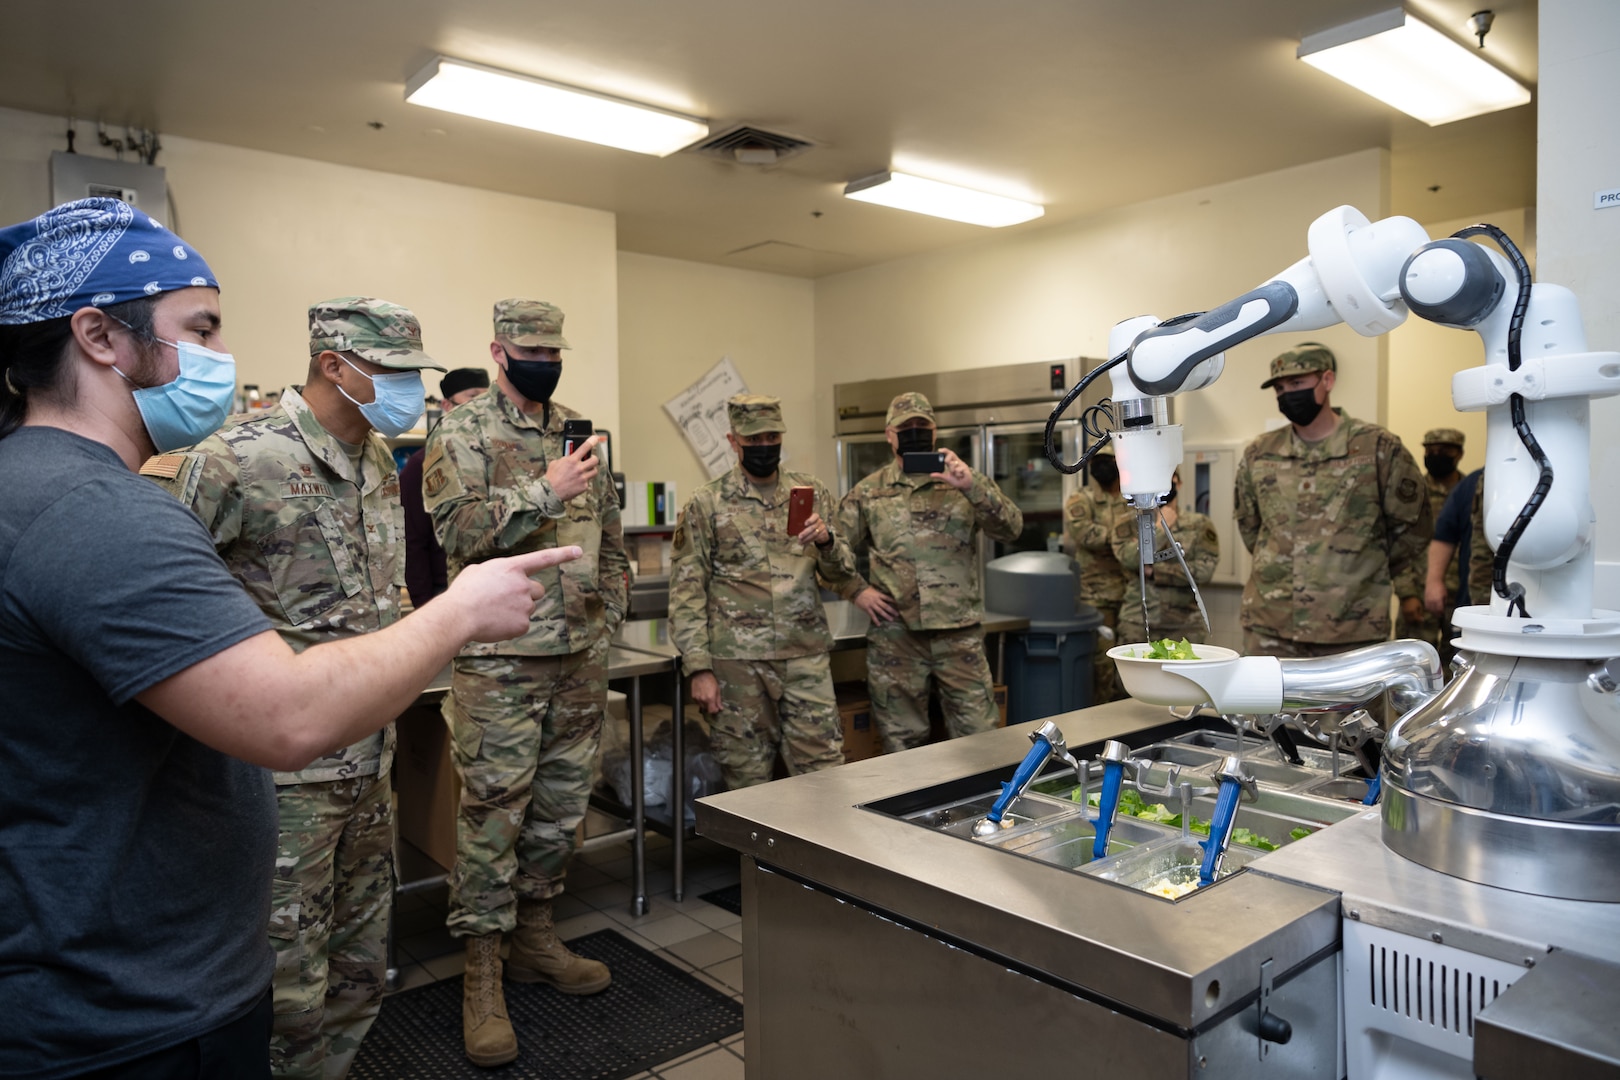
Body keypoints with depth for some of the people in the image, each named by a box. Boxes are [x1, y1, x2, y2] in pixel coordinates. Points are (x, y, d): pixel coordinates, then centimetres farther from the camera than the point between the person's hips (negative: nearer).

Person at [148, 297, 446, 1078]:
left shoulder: (379, 464, 9)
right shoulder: (240, 459, -17)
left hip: (370, 763, 8)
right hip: (285, 773, -7)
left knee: (360, 975, 19)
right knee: (289, 991, 6)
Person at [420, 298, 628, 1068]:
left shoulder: (581, 432, 13)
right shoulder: (461, 436, -4)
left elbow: (609, 531, 18)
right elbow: (457, 528, -17)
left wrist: (609, 614, 13)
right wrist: (545, 491, -22)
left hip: (581, 657, 6)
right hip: (499, 660, -6)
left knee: (562, 803, 14)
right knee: (493, 810, 0)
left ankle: (534, 936, 31)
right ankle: (482, 974, 14)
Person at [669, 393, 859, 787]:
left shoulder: (812, 493, 8)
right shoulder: (706, 504, 0)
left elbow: (841, 574, 10)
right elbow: (686, 592, -2)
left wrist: (825, 539, -12)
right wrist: (699, 669, -9)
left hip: (807, 657, 2)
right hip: (737, 662, -2)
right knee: (747, 783, 8)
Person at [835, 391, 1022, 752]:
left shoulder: (964, 482, 6)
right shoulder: (867, 492, 8)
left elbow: (1011, 527, -6)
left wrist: (972, 485, -19)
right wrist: (857, 590, -3)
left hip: (960, 632, 0)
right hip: (894, 636, 1)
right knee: (901, 745, 11)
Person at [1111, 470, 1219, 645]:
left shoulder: (1199, 524, 5)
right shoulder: (1128, 524, 5)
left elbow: (1204, 571, -8)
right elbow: (1128, 558, -13)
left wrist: (1153, 570, -9)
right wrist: (1161, 528, -10)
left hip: (1187, 625, 0)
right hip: (1137, 623, 0)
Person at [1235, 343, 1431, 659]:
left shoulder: (1378, 448, -2)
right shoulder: (1258, 455, 6)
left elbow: (1409, 527, 7)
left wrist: (1408, 588, 11)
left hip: (1353, 630, -2)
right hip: (1269, 627, 2)